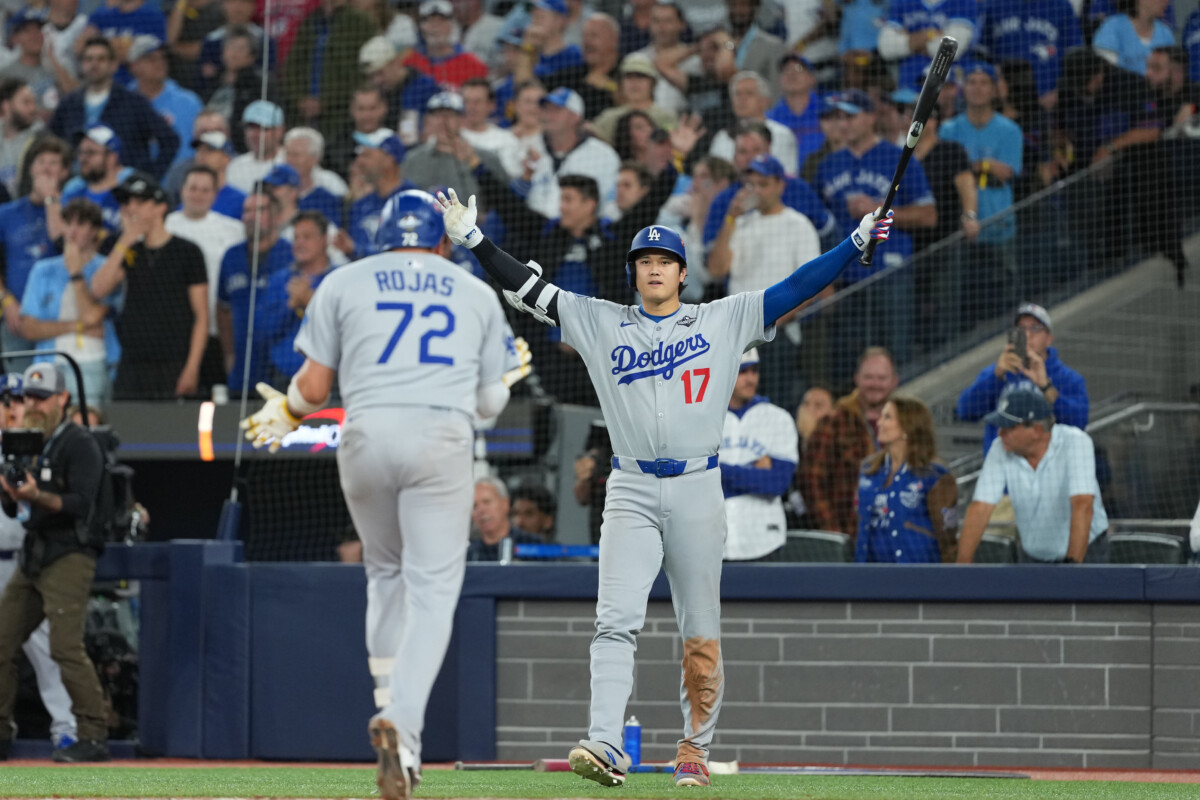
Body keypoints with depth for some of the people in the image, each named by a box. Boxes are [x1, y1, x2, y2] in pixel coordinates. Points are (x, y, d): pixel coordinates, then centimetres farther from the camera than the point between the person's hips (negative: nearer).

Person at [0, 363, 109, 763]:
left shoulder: (79, 445, -6)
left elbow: (79, 505, -17)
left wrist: (37, 496, -32)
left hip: (69, 558, -8)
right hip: (32, 559, 8)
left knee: (66, 647, -17)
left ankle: (94, 737, -15)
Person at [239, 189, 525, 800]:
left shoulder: (344, 283, 14)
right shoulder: (479, 295, 18)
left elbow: (314, 388, 9)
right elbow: (490, 402, 17)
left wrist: (285, 413, 30)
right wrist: (507, 378, 40)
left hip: (367, 435, 1)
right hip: (443, 438, -1)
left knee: (385, 572, 23)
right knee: (432, 589, -5)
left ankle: (389, 704, 16)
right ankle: (403, 724, -25)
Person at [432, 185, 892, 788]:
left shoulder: (724, 321, 9)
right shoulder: (600, 324, 10)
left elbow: (795, 290, 5)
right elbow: (528, 290, 7)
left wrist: (857, 242, -2)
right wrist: (472, 239, 0)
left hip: (698, 491, 0)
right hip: (631, 492, 0)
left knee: (701, 633, 4)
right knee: (616, 619, -15)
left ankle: (694, 748, 15)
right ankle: (606, 745, -26)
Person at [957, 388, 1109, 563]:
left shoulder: (1076, 442, -23)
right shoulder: (1000, 450, -12)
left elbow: (1082, 507, -33)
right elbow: (980, 509, -16)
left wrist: (1072, 564, -42)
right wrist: (962, 565, -25)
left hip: (1085, 553, -4)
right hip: (1033, 555, 4)